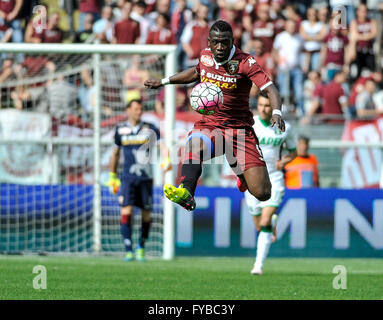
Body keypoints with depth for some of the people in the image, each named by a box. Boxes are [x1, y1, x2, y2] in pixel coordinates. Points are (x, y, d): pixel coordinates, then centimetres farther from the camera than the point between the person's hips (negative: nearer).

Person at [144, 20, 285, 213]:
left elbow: (270, 89, -20)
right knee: (195, 145, -38)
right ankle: (186, 193, -58)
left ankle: (243, 174, 29)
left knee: (262, 193, -8)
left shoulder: (245, 62, -11)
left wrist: (276, 113, -39)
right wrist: (164, 81, 29)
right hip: (209, 124, 2)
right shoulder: (205, 56, 4)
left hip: (240, 129, -2)